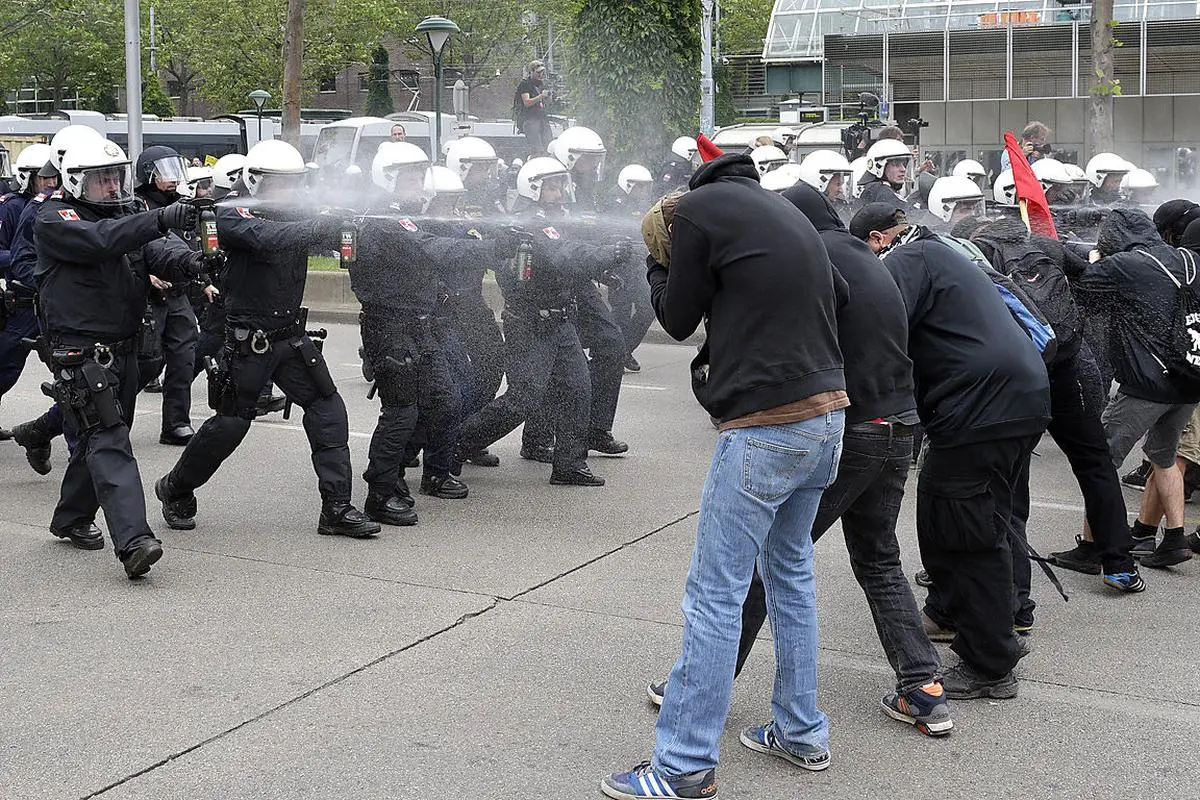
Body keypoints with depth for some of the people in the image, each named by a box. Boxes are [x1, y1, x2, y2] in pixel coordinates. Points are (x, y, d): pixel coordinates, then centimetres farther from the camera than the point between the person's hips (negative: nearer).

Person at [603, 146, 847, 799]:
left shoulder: (699, 208, -5)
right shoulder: (784, 209, 18)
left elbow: (678, 319, 3)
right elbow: (837, 294, 23)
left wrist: (659, 259, 19)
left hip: (767, 424, -9)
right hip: (827, 411, 9)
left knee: (715, 595, -4)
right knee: (790, 572, 20)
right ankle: (801, 732, 29)